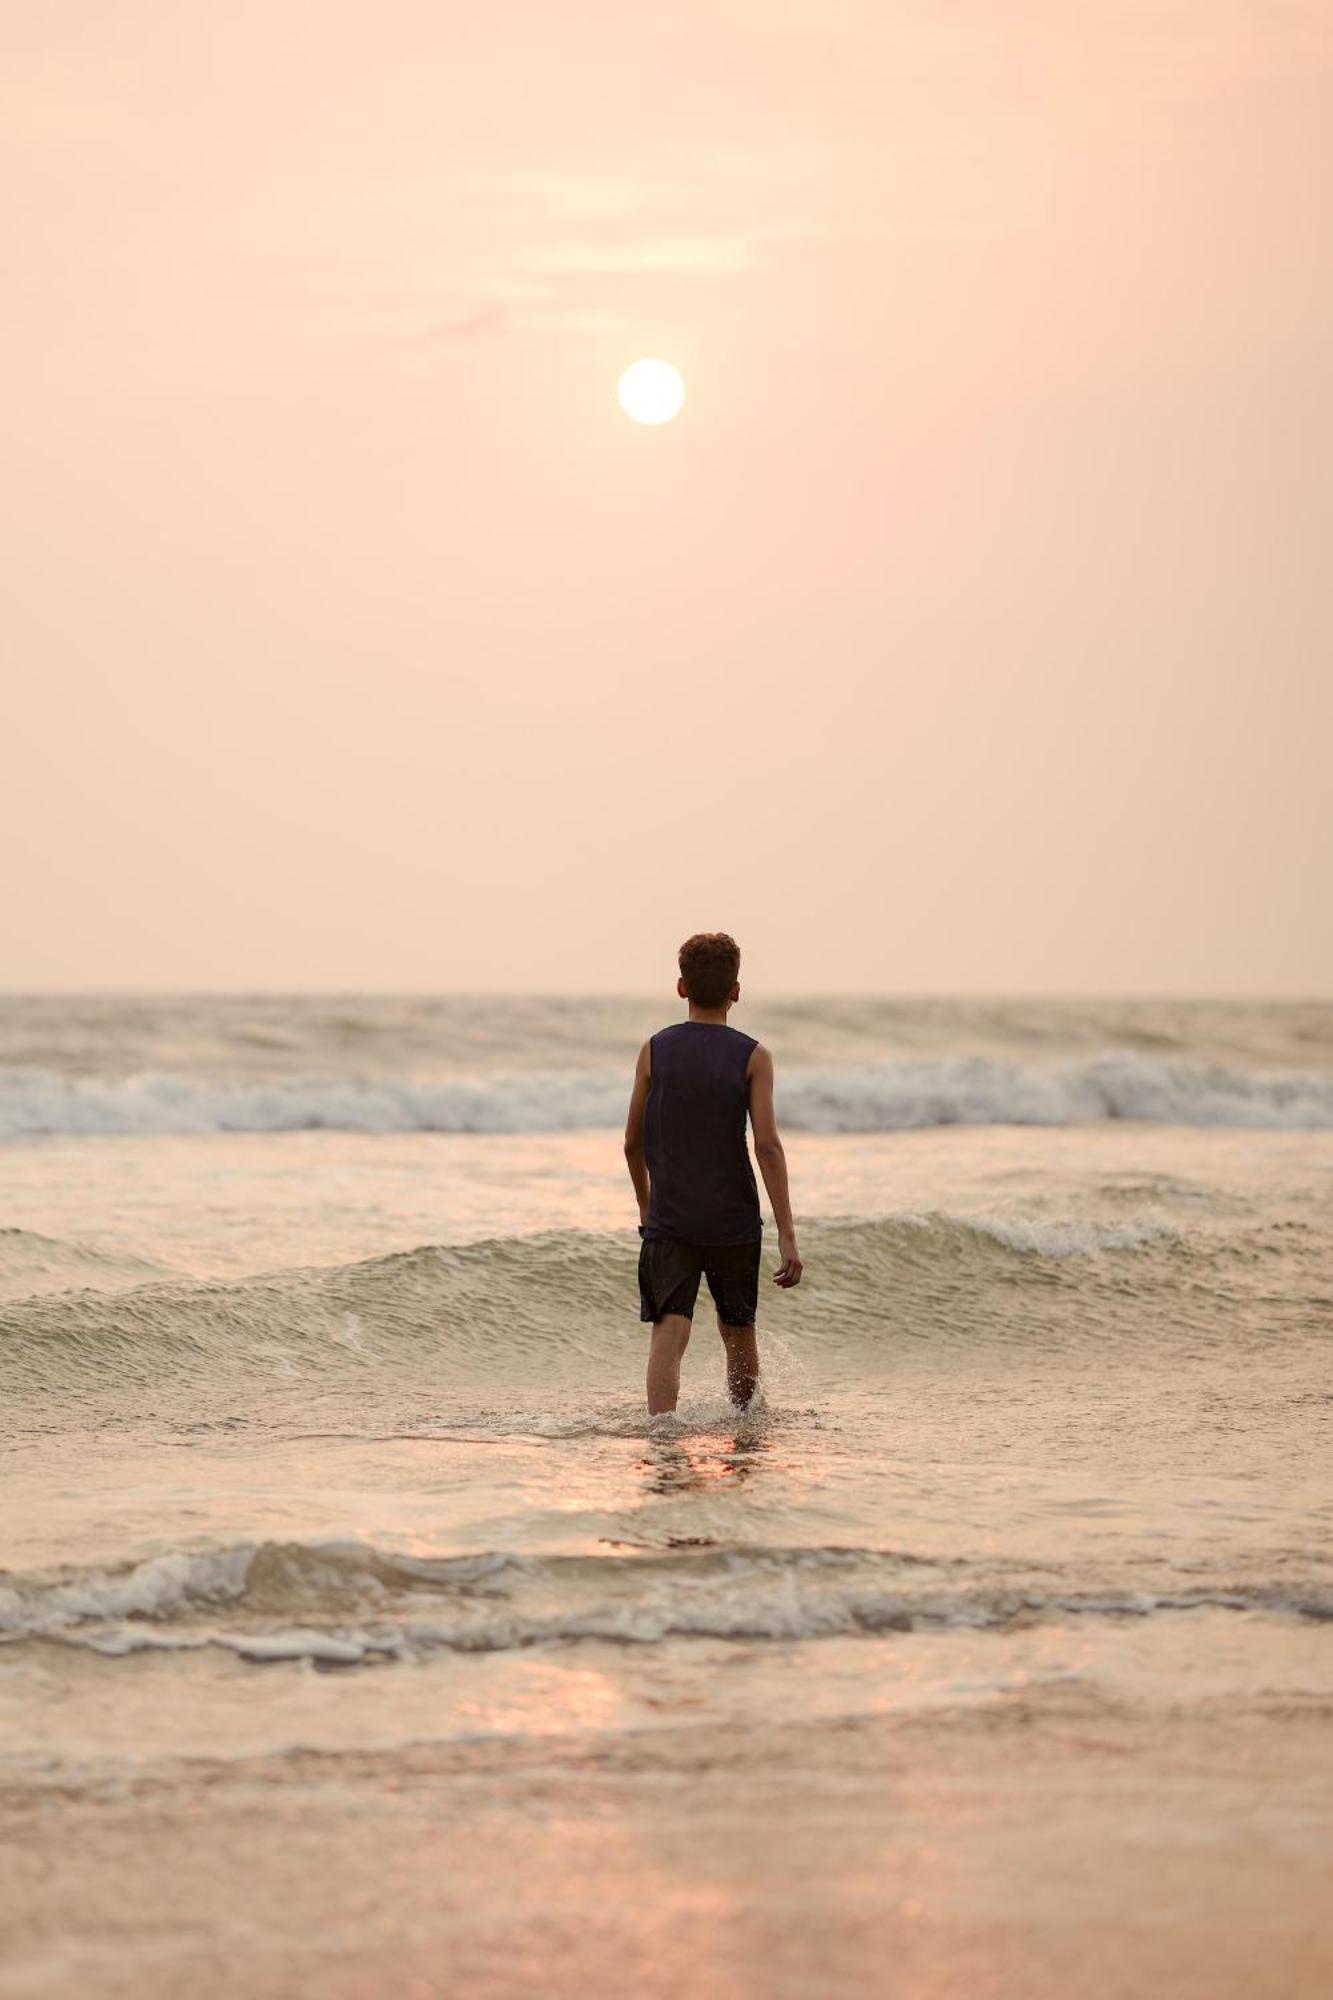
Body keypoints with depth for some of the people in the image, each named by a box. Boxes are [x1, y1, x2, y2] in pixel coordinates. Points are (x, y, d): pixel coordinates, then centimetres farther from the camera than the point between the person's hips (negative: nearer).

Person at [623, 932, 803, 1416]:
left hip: (669, 1219, 0)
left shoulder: (655, 1051, 0)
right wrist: (787, 1236, -11)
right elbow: (767, 1146, -12)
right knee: (738, 1332, 18)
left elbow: (633, 1144, 7)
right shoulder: (752, 1057, -4)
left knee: (669, 1333, -8)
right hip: (734, 1222, 0)